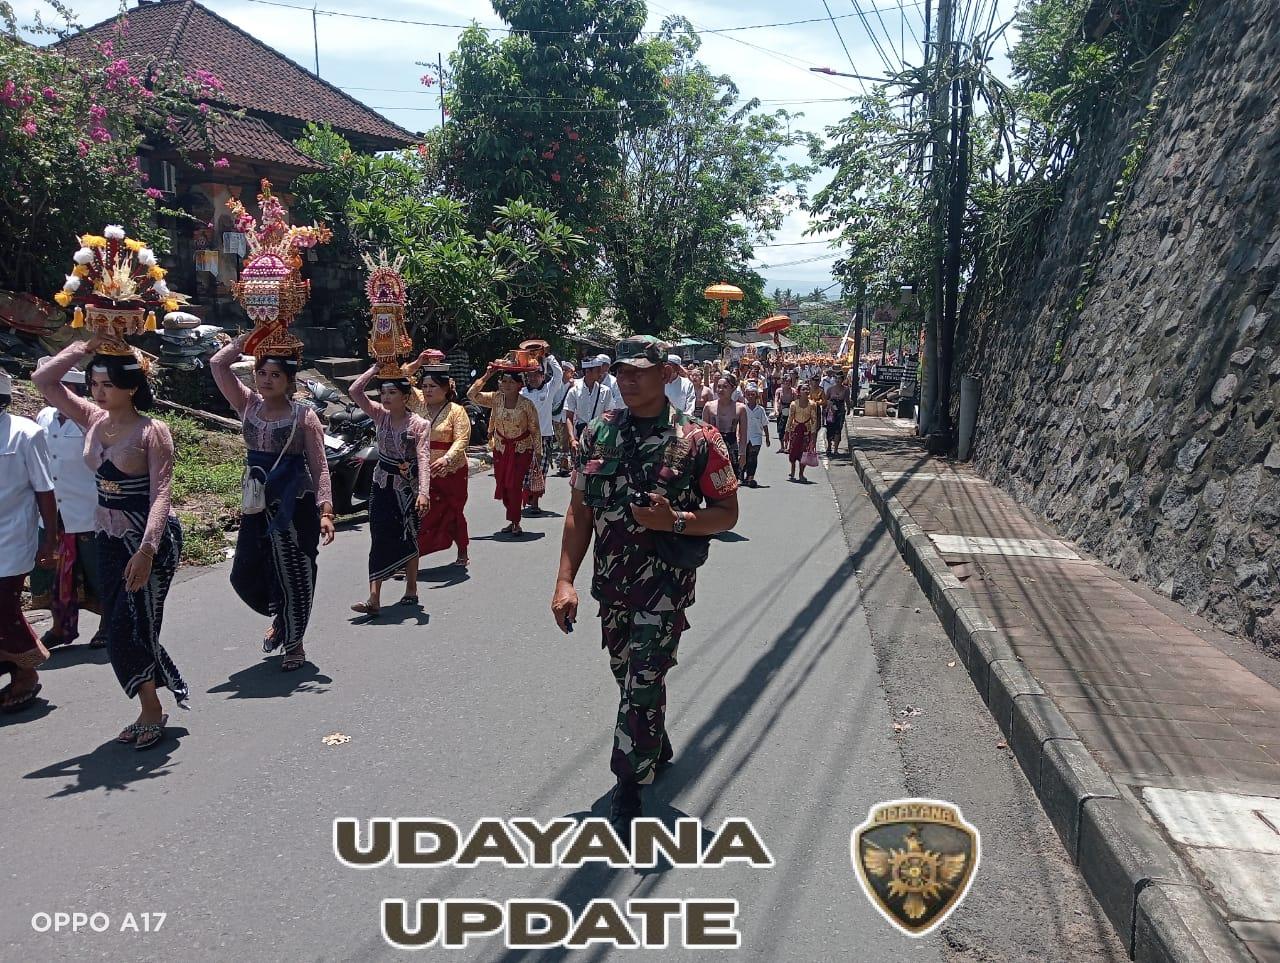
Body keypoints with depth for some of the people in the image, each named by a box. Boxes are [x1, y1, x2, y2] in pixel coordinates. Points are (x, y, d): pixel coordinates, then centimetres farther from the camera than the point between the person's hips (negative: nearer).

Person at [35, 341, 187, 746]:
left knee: (129, 630, -5)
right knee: (118, 630, 9)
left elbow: (161, 494, -22)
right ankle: (151, 709, 23)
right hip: (109, 538, 7)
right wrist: (85, 346, -5)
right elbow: (43, 380, 3)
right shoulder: (93, 419, 3)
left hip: (151, 539, -7)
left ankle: (151, 712, 14)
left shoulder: (152, 430, -16)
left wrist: (147, 549, -30)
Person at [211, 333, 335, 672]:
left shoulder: (303, 416, -9)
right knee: (244, 574, 8)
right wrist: (248, 338, -3)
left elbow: (320, 467, -11)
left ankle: (294, 643, 24)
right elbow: (218, 364, -1)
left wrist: (325, 511, -19)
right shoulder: (249, 405, 3)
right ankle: (280, 618, 36)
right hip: (258, 504, 5)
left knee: (294, 575, 4)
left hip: (297, 505, -5)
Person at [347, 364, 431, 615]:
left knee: (408, 539, 9)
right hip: (382, 485, 3)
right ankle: (374, 599, -6)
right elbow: (355, 391, -7)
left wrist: (423, 492, -34)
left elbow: (423, 459, -22)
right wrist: (375, 369, -9)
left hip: (407, 487, -3)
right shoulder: (381, 415, 1)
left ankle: (411, 590, 26)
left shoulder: (419, 425, -12)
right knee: (379, 540, -3)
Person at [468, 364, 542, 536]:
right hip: (501, 447, 4)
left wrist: (538, 452, -9)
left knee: (514, 485, -10)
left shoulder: (527, 404, -16)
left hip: (521, 448, -4)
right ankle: (513, 519, 23)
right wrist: (486, 376, -17)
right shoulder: (496, 398, -7)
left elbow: (535, 430, -9)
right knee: (502, 484, 8)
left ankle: (515, 521, 4)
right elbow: (472, 395, -13)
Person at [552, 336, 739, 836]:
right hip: (611, 578, 5)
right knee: (626, 673, 19)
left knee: (644, 681, -7)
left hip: (666, 578, -5)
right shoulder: (598, 433, 3)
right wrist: (565, 581, -2)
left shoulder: (697, 439, -8)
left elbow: (727, 513, -4)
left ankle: (629, 786, 10)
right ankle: (657, 750, 44)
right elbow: (579, 512, 5)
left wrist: (674, 521, -21)